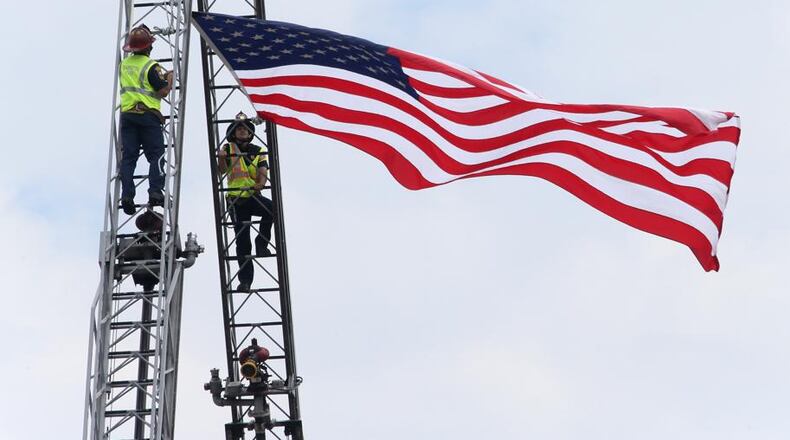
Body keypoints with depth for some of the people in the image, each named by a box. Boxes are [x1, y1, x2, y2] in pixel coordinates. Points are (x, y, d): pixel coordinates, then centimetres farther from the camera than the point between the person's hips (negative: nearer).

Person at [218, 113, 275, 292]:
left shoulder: (258, 151, 11)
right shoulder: (228, 149, 6)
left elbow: (263, 173, 0)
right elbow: (222, 170, -8)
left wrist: (260, 183, -23)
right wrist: (221, 158, -30)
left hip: (254, 197, 1)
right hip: (236, 199, -1)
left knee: (272, 208, -32)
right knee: (242, 240, -4)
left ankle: (261, 243, -14)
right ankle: (245, 280, 0)